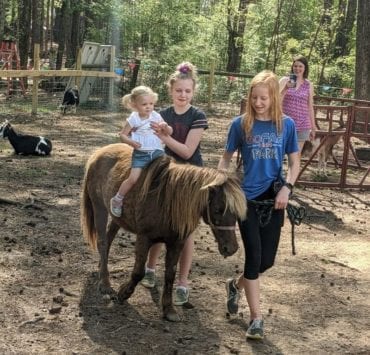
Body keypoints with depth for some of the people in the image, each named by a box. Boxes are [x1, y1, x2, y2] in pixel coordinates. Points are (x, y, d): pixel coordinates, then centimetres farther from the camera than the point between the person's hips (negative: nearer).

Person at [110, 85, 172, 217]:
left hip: (157, 151, 3)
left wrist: (165, 127, -16)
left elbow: (170, 132, 7)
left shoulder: (156, 116, 4)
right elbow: (122, 134, 2)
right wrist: (131, 142, -17)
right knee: (133, 178, -14)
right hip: (140, 153, -3)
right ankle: (117, 200, 4)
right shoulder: (133, 119, -3)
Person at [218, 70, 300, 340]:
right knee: (254, 255, -4)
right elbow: (226, 158, 7)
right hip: (246, 198, -2)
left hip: (273, 199, 2)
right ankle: (256, 318, 7)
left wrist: (287, 188, -13)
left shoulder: (286, 125, -2)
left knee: (267, 259, 7)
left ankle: (236, 285, 37)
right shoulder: (241, 124, -4)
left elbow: (295, 163, 4)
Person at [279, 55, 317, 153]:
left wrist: (313, 128, 11)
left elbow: (310, 107, 10)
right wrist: (286, 88, -19)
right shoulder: (285, 80, 2)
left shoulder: (309, 85, 6)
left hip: (302, 126, 1)